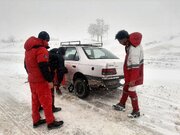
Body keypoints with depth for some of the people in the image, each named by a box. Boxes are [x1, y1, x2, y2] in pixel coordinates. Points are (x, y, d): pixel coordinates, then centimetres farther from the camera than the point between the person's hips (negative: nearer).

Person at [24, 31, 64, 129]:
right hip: (40, 81, -9)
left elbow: (26, 65, 19)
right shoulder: (42, 50, -18)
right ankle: (51, 122, 11)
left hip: (32, 80, 9)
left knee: (35, 101, 17)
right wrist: (50, 80, -19)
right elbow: (44, 67, -24)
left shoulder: (29, 49, 13)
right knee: (46, 102, 1)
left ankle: (36, 121, 28)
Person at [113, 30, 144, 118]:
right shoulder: (130, 44, 1)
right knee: (126, 88, 20)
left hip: (133, 74, -10)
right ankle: (121, 105, 38)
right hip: (129, 73, 10)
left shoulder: (133, 49, -31)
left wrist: (133, 80, -24)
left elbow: (135, 66, -29)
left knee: (131, 91, 4)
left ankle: (136, 112, 22)